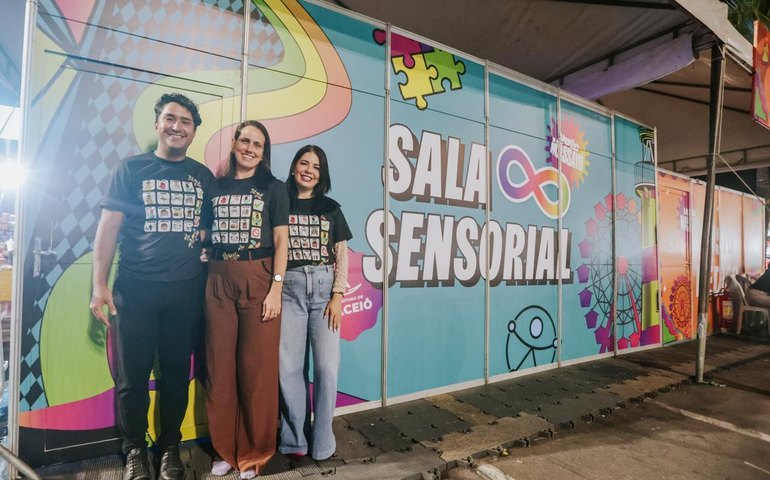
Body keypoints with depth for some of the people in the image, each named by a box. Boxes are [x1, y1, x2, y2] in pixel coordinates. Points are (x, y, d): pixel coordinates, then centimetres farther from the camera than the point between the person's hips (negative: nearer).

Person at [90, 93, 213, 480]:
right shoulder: (131, 169, 3)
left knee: (176, 372, 10)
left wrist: (209, 279, 6)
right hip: (134, 289, -1)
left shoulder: (203, 176, 9)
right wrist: (99, 286, -7)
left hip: (186, 291, 2)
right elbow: (108, 228, 0)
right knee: (132, 376, 6)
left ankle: (169, 448, 28)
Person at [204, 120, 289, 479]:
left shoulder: (274, 189, 5)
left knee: (257, 366, 1)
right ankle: (225, 449, 25)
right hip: (219, 280, 3)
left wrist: (276, 289, -10)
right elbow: (206, 234, 12)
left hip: (258, 279, -3)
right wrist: (208, 280, 2)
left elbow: (281, 241, -1)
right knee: (220, 365, 7)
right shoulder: (216, 187, 12)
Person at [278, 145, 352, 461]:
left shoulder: (331, 209, 10)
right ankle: (295, 439, 20)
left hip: (324, 287, 1)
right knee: (289, 368, 3)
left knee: (327, 367, -1)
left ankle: (321, 441, 16)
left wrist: (338, 296, -3)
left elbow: (342, 255, 6)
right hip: (289, 288, 0)